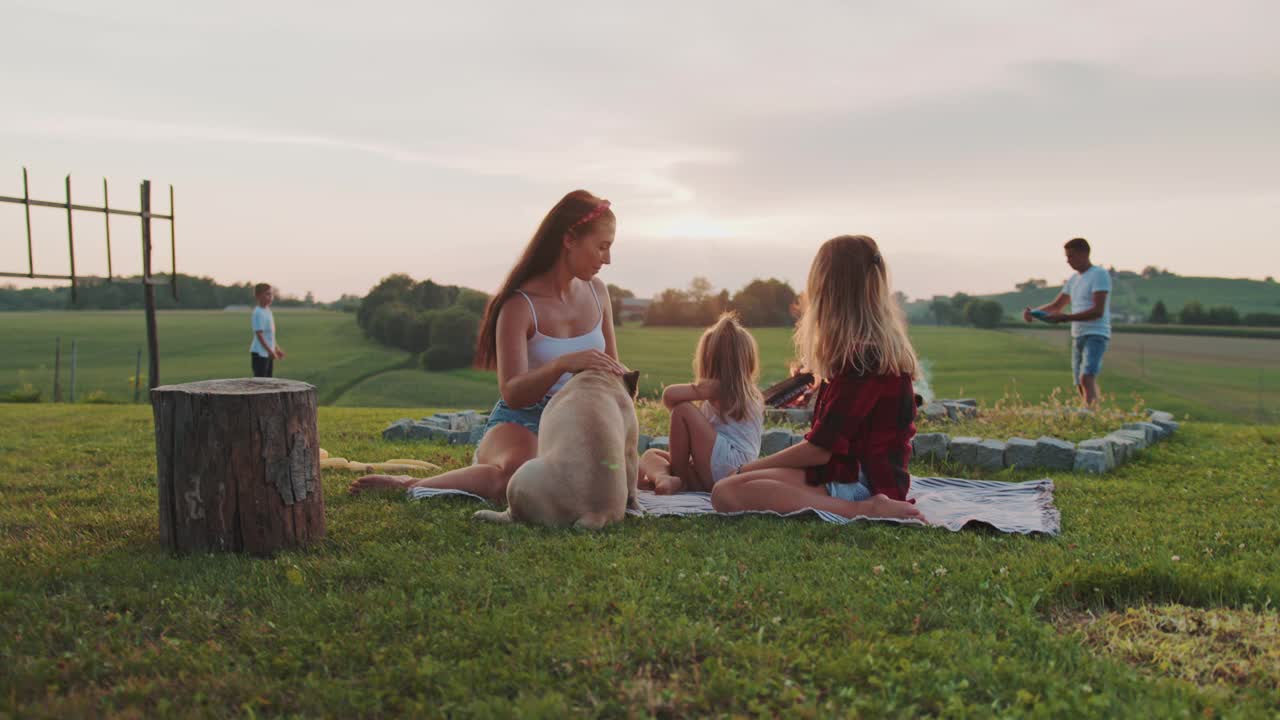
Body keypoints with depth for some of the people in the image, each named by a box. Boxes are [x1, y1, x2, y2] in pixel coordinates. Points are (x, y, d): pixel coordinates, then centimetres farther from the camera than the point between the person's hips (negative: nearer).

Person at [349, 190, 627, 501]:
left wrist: (623, 377, -8)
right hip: (520, 421, -7)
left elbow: (611, 366, 17)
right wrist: (563, 364, -38)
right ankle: (409, 484, -15)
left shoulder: (595, 291, 6)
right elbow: (512, 393, -21)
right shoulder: (520, 304, -13)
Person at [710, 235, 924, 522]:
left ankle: (863, 510, -22)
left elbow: (820, 449, -15)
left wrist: (748, 468, -5)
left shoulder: (860, 356, -18)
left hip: (859, 484, -10)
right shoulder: (888, 348, 12)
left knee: (727, 493, -27)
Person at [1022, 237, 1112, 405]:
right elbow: (1056, 306, 23)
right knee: (1080, 385, 6)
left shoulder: (1100, 274, -7)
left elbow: (1098, 311, -16)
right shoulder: (1073, 279, 18)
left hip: (1096, 335, -8)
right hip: (1077, 336, 9)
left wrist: (1065, 318, -21)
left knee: (1086, 378, -25)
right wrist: (1033, 312, 4)